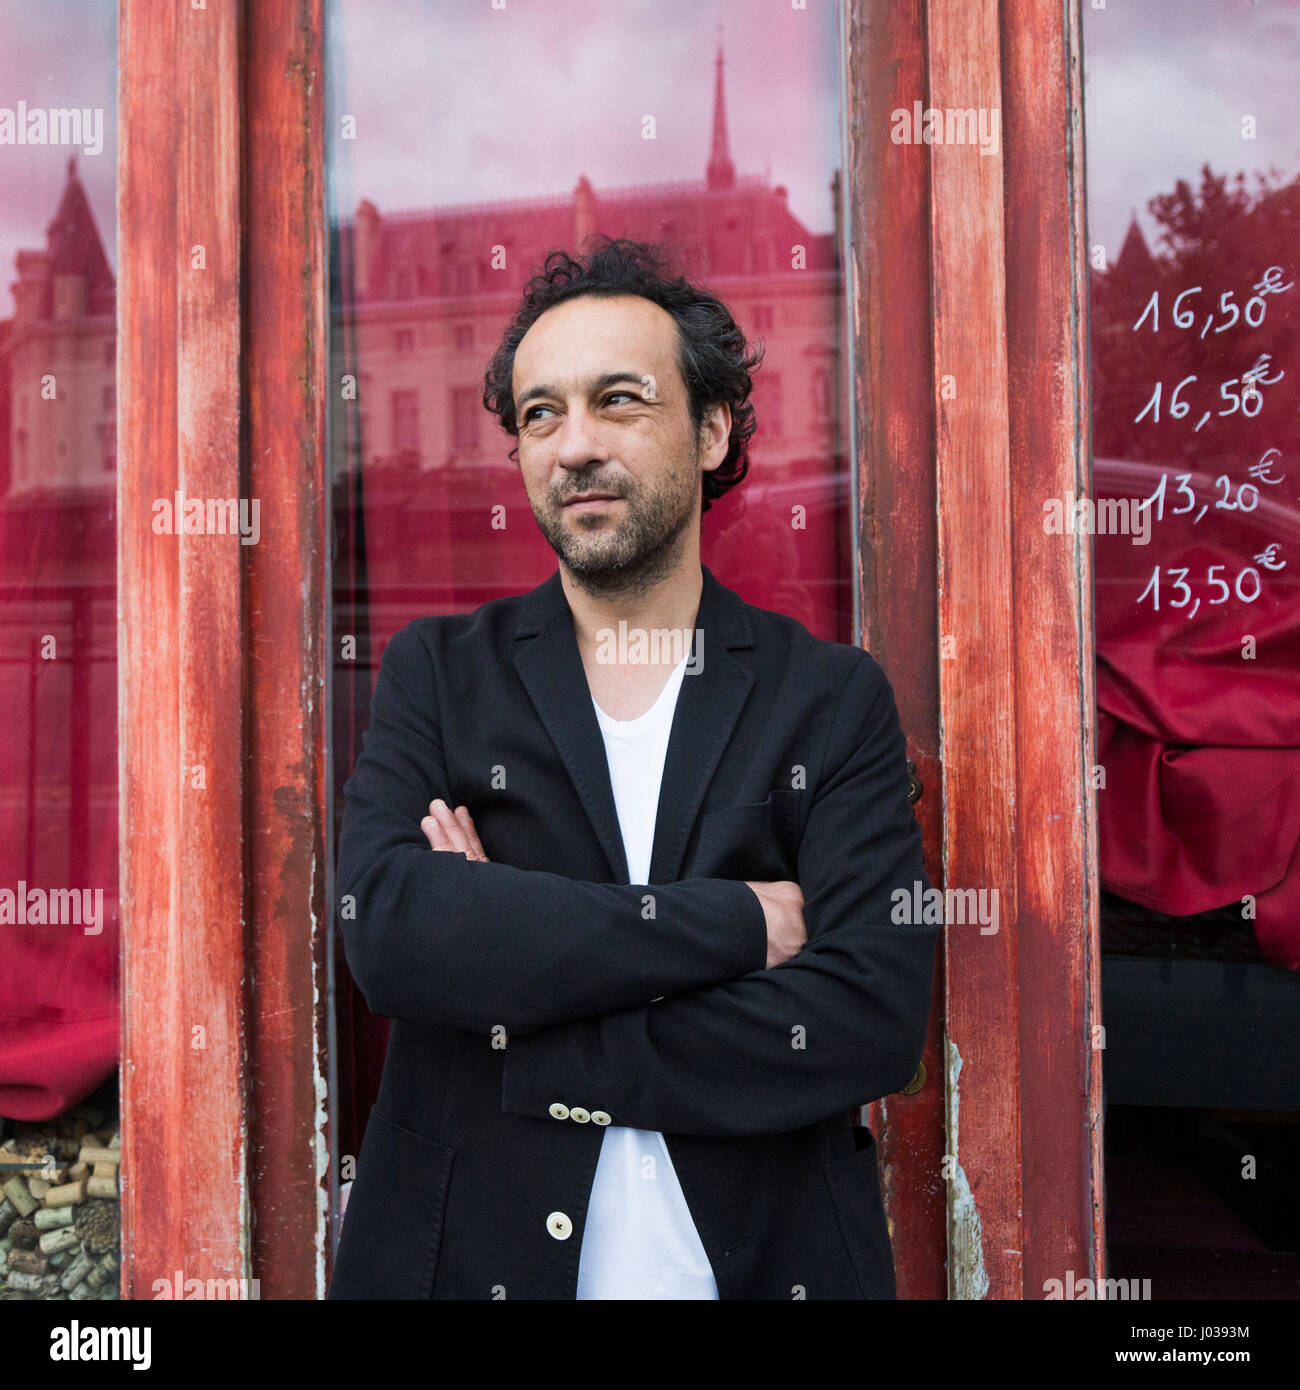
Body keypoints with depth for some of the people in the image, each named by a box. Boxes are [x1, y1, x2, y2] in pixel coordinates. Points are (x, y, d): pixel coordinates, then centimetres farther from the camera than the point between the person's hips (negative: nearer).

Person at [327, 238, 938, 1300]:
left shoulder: (835, 698, -3)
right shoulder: (439, 673, -1)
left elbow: (877, 1018, -14)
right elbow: (389, 932, -17)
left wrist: (528, 1052, -17)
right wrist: (734, 921, -19)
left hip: (767, 1259, 0)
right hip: (472, 1256, 1)